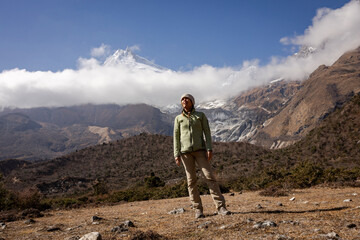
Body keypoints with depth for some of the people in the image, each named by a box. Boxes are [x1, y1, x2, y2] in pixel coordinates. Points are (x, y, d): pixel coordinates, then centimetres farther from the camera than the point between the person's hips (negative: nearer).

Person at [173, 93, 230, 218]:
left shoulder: (201, 115, 10)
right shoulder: (178, 118, 12)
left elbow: (207, 133, 4)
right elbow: (176, 137, 8)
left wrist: (209, 149, -9)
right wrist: (176, 155, -2)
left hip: (199, 150, -1)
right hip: (185, 151, 1)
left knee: (210, 176, -11)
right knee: (191, 180, -1)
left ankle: (221, 207, -10)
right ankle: (198, 210, 6)